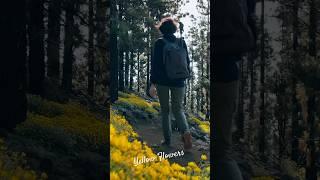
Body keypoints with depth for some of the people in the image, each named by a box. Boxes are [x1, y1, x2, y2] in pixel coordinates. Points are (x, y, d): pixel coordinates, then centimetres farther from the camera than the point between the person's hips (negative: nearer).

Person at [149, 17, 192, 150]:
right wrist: (184, 76, 22)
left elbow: (155, 64, -8)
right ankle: (185, 132, -16)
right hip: (178, 81, 2)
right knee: (178, 109, 10)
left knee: (165, 110, 10)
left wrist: (152, 83, -7)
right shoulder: (181, 42, 4)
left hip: (162, 81, -2)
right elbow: (187, 62, 8)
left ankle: (167, 140, 11)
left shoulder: (159, 43, -5)